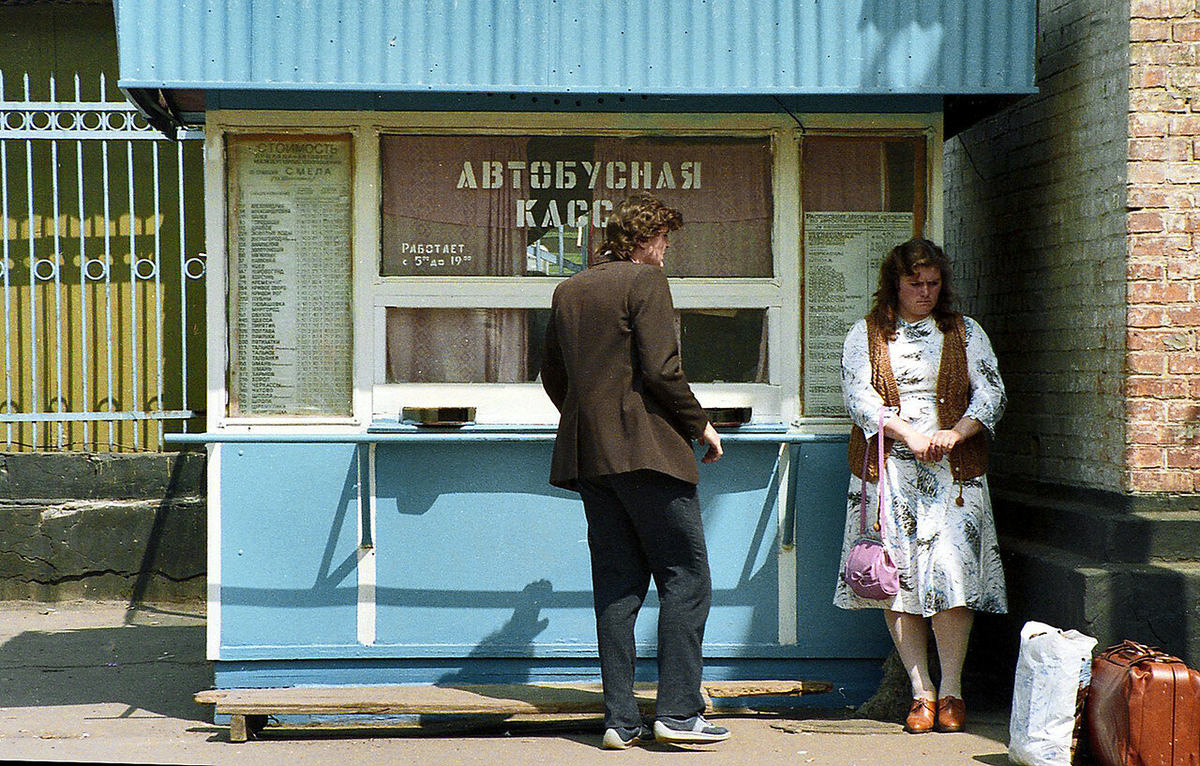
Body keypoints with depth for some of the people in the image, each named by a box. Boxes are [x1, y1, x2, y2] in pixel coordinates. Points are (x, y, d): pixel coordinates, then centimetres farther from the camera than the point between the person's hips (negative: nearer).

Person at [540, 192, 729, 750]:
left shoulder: (568, 291, 15)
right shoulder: (645, 280, -7)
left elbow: (552, 375, 19)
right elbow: (662, 370, -14)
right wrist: (700, 425, -2)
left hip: (587, 454, 7)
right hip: (647, 450, -7)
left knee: (616, 586, 8)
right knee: (686, 578, -1)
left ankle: (619, 719, 7)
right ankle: (677, 710, -6)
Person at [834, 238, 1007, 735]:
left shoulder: (965, 333, 15)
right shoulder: (865, 335, 11)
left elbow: (991, 393, 6)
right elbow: (858, 396, -2)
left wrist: (956, 433, -12)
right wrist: (908, 434, -15)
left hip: (953, 472, 0)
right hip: (888, 471, 0)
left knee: (950, 573, -10)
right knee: (896, 580, -4)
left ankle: (951, 691, 0)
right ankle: (920, 691, 3)